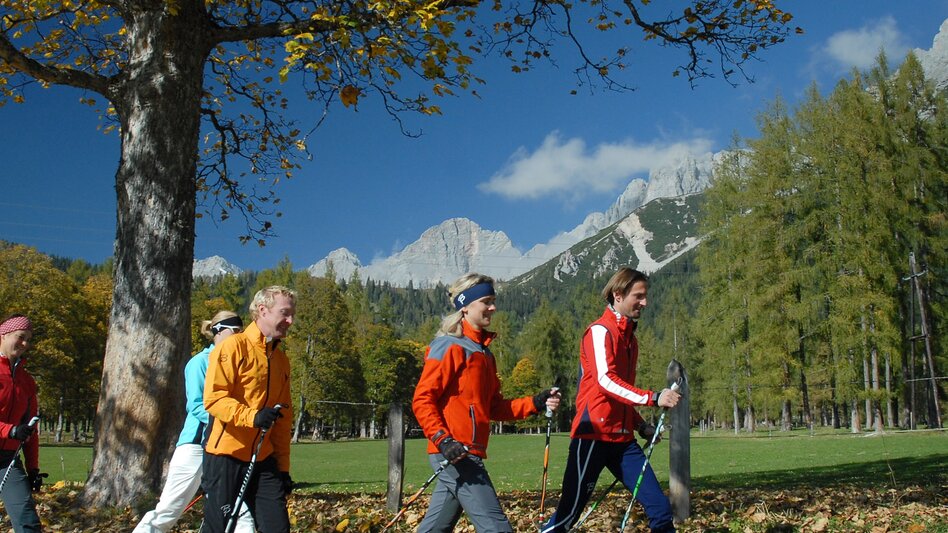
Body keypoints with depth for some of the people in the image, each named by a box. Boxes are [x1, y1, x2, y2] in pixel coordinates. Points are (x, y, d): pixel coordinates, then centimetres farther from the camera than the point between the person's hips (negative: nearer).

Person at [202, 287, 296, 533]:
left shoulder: (282, 360, 15)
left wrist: (283, 467, 15)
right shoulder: (234, 346, -5)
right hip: (226, 457, -6)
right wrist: (251, 416, -28)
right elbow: (213, 398, -14)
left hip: (264, 460, 6)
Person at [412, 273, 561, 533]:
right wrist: (442, 440, -23)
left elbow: (494, 407, 19)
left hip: (467, 455, 9)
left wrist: (535, 404, 7)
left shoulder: (484, 352, 19)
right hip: (455, 453, -9)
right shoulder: (449, 347, -9)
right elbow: (422, 400, -13)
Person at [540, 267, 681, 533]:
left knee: (660, 509, -1)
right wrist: (652, 398, -28)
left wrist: (640, 424, 14)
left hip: (622, 438, 8)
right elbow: (606, 380, -21)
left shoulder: (629, 335, 18)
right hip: (594, 436, -8)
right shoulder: (600, 331, -7)